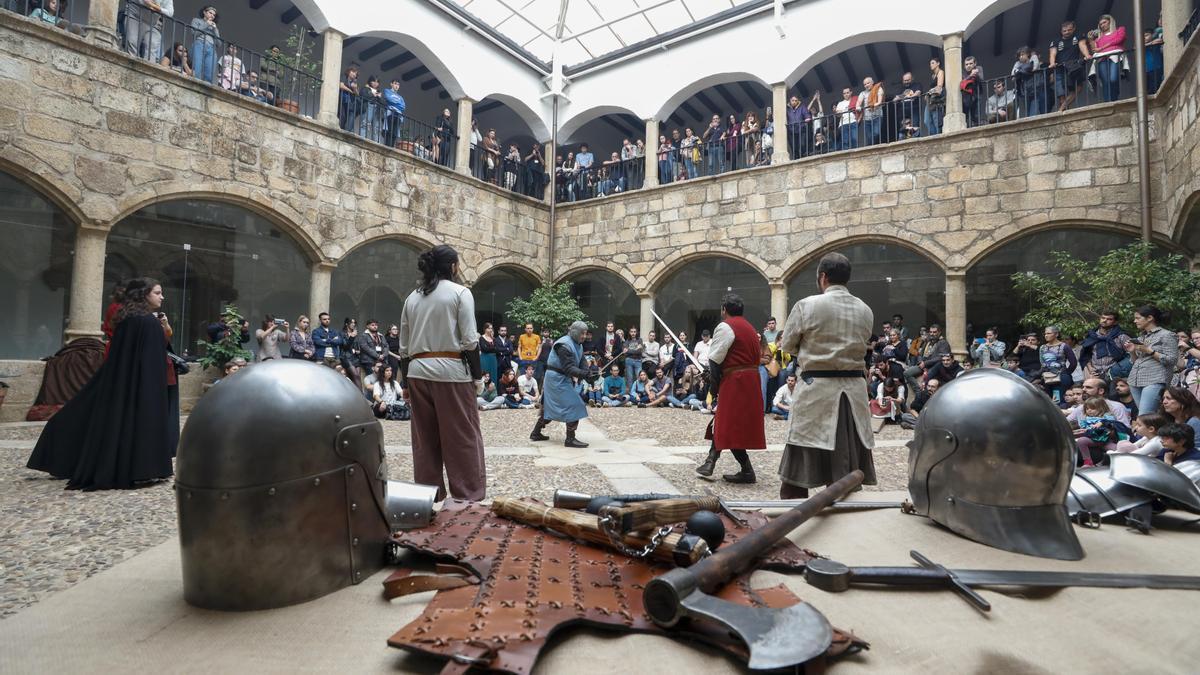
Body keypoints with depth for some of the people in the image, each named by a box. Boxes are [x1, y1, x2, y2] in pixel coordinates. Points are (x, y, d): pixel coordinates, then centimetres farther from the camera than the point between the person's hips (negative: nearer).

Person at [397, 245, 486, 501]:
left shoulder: (412, 297, 14)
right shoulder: (460, 292, -2)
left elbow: (404, 347, 13)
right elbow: (470, 340, -10)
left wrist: (405, 382, 17)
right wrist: (477, 376, -4)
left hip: (418, 371, 6)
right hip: (451, 370, -6)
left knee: (424, 438, 13)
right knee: (463, 436, 2)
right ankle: (468, 494, 7)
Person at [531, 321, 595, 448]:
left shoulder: (578, 345, 9)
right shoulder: (564, 345, -21)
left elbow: (581, 365, 3)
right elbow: (569, 368, -27)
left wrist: (589, 375, -16)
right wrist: (585, 374, -39)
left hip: (563, 379, 10)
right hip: (558, 379, -10)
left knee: (550, 406, 17)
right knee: (573, 405, -11)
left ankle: (536, 433, 28)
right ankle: (570, 439, -7)